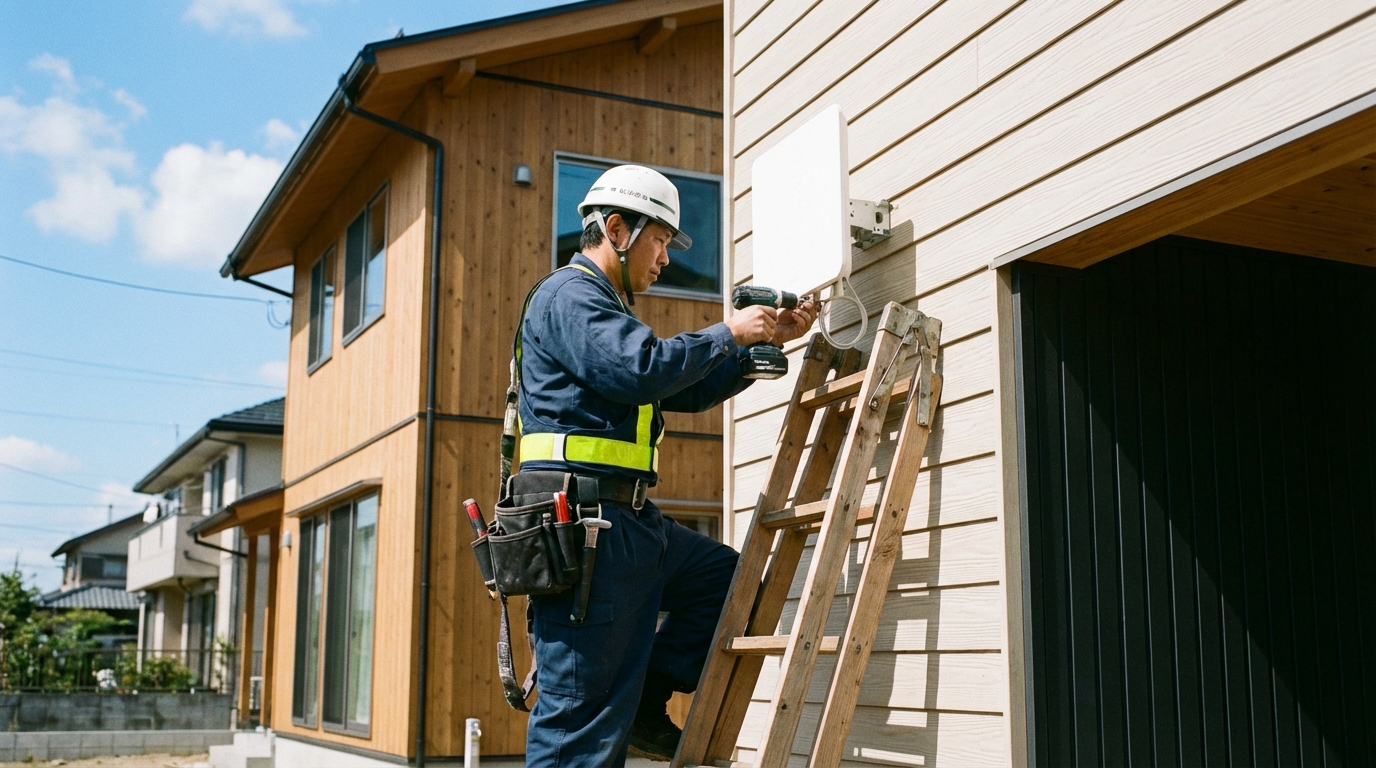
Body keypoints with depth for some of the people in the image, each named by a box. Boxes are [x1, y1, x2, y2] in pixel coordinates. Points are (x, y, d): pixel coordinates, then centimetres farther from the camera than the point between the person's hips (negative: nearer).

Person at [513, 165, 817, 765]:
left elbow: (691, 391, 27)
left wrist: (768, 339, 18)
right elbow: (641, 369, -22)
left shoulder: (605, 308, 27)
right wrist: (729, 333, -7)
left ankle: (643, 707, 14)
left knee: (727, 574, 18)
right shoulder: (569, 294, -6)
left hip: (628, 522, 10)